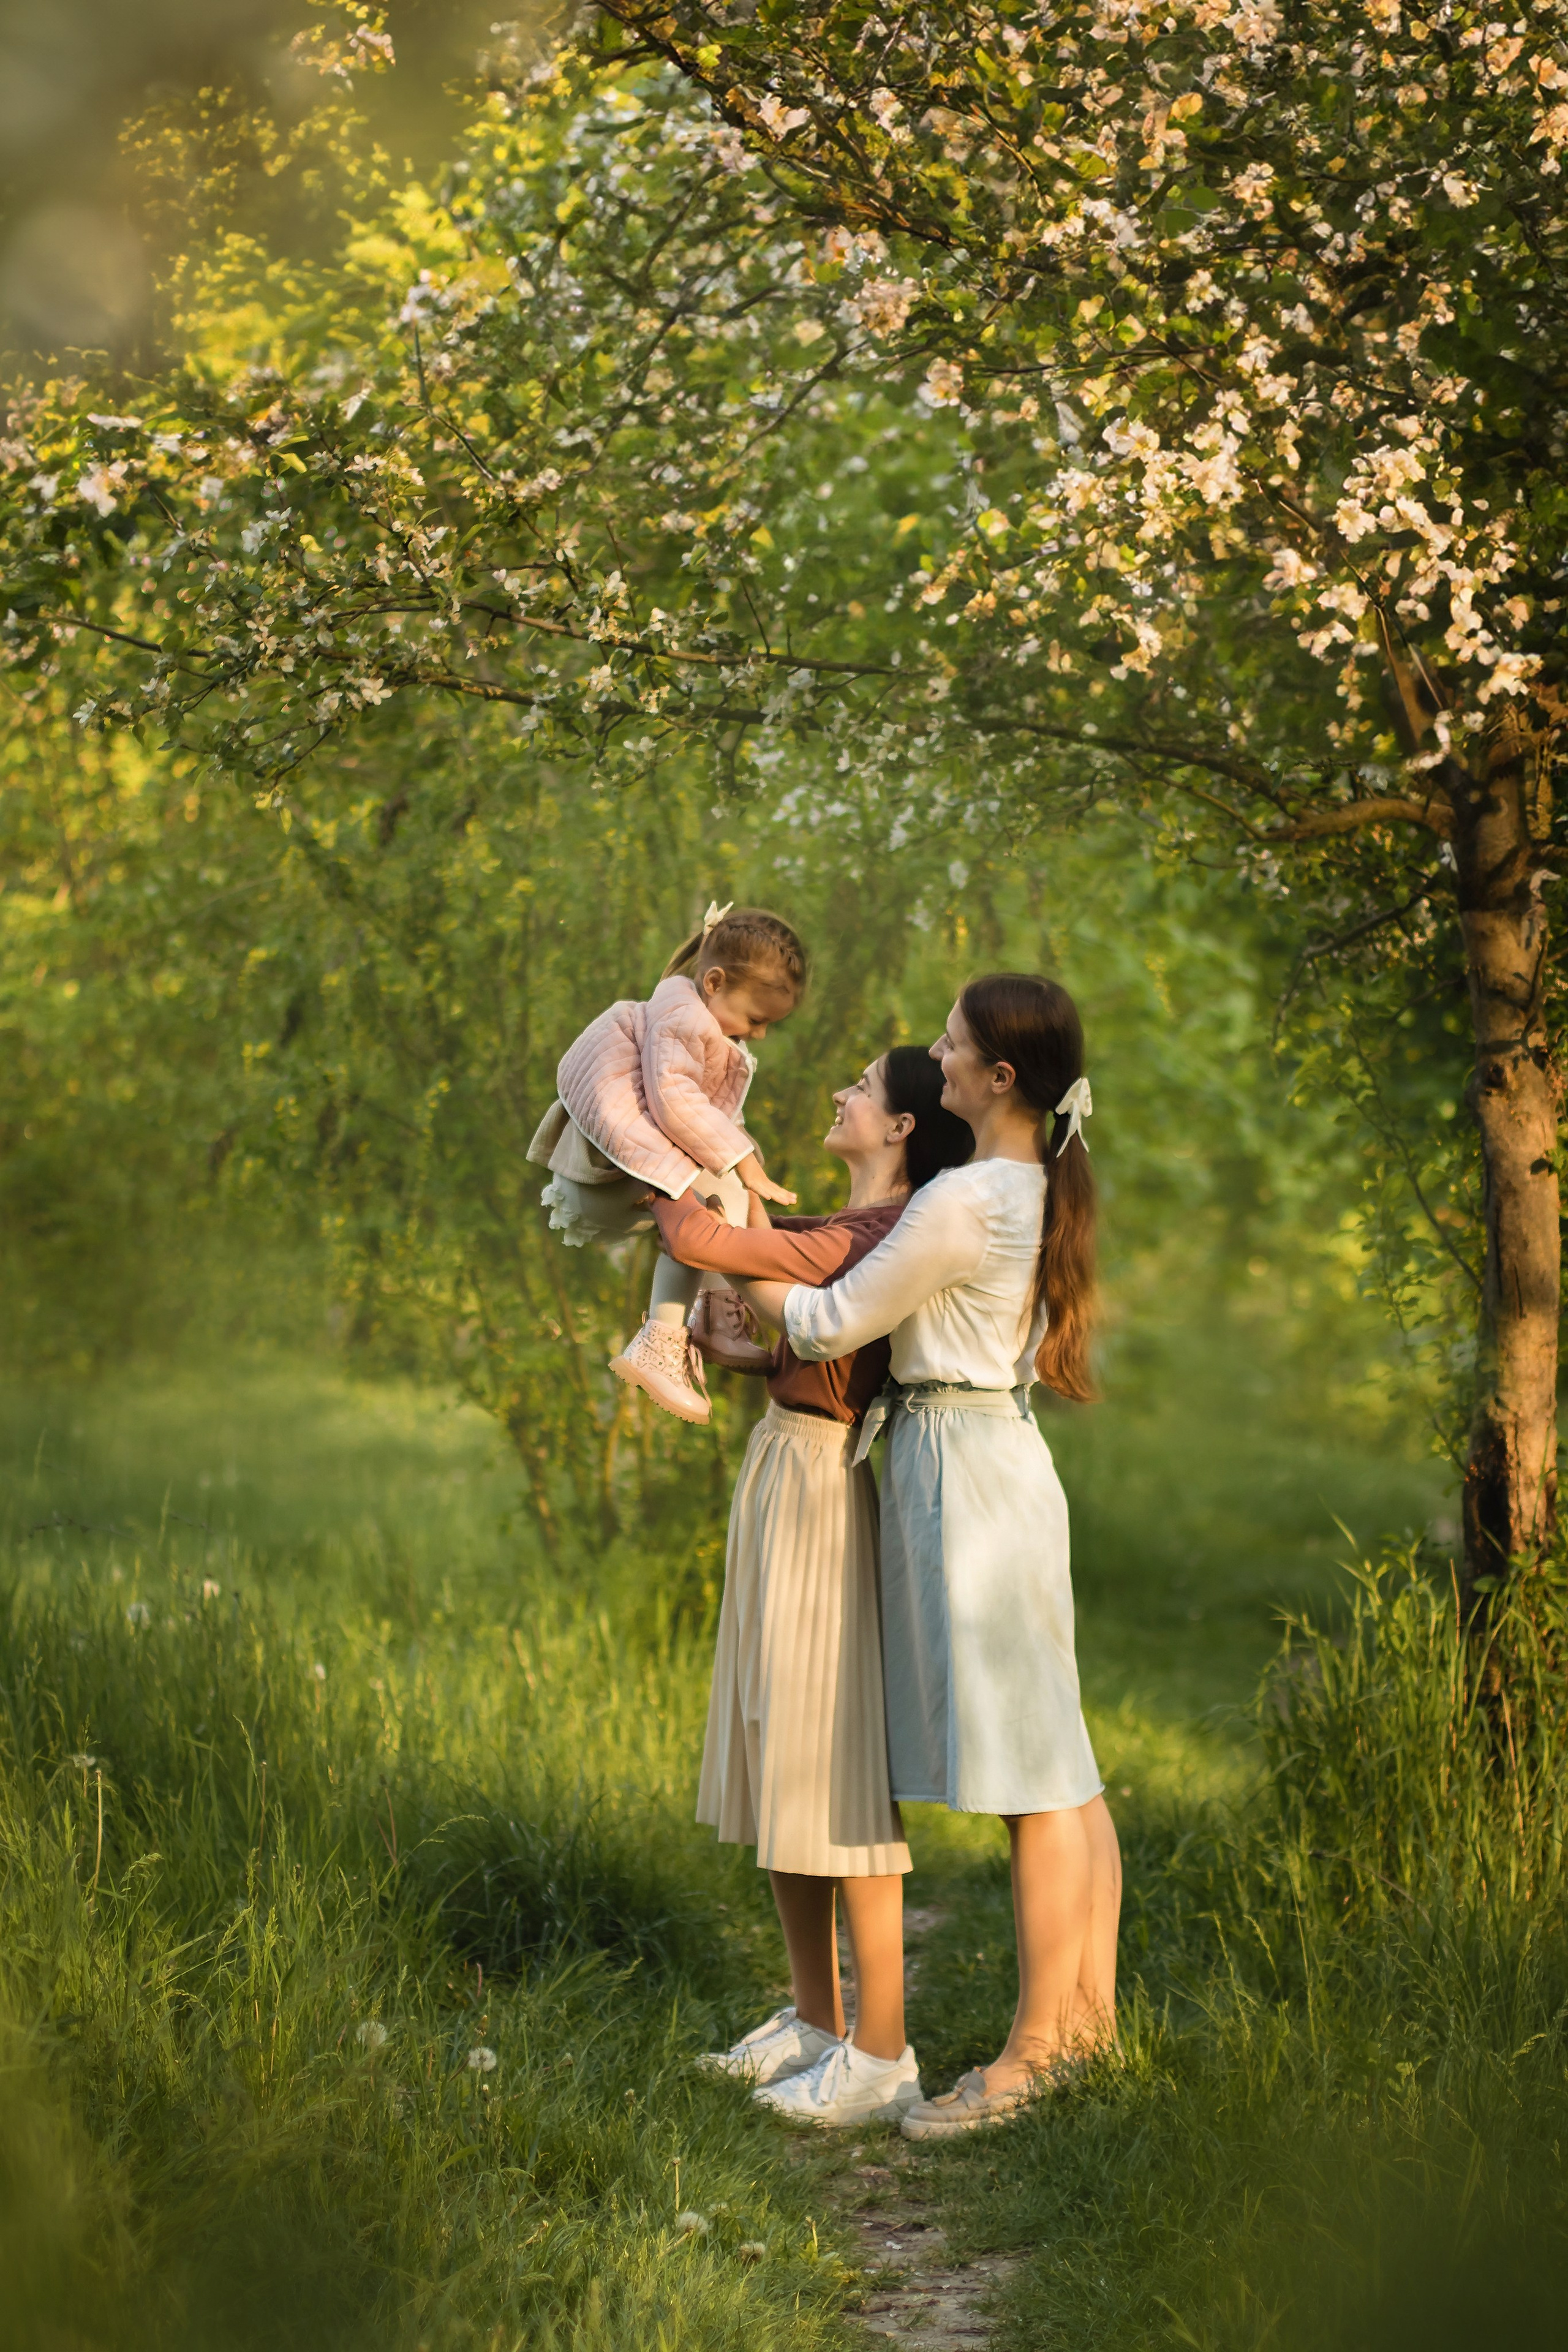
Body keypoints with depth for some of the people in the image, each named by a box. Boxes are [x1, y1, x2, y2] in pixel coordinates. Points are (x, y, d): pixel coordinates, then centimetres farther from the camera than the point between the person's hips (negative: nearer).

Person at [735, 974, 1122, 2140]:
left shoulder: (963, 1202, -19)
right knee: (1061, 1762, 14)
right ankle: (1090, 2009, 24)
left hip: (965, 1469, -10)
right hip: (1007, 1449, 10)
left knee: (1031, 1779, -3)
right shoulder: (1038, 1187, 9)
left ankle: (1033, 2049, 3)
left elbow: (832, 1325, -12)